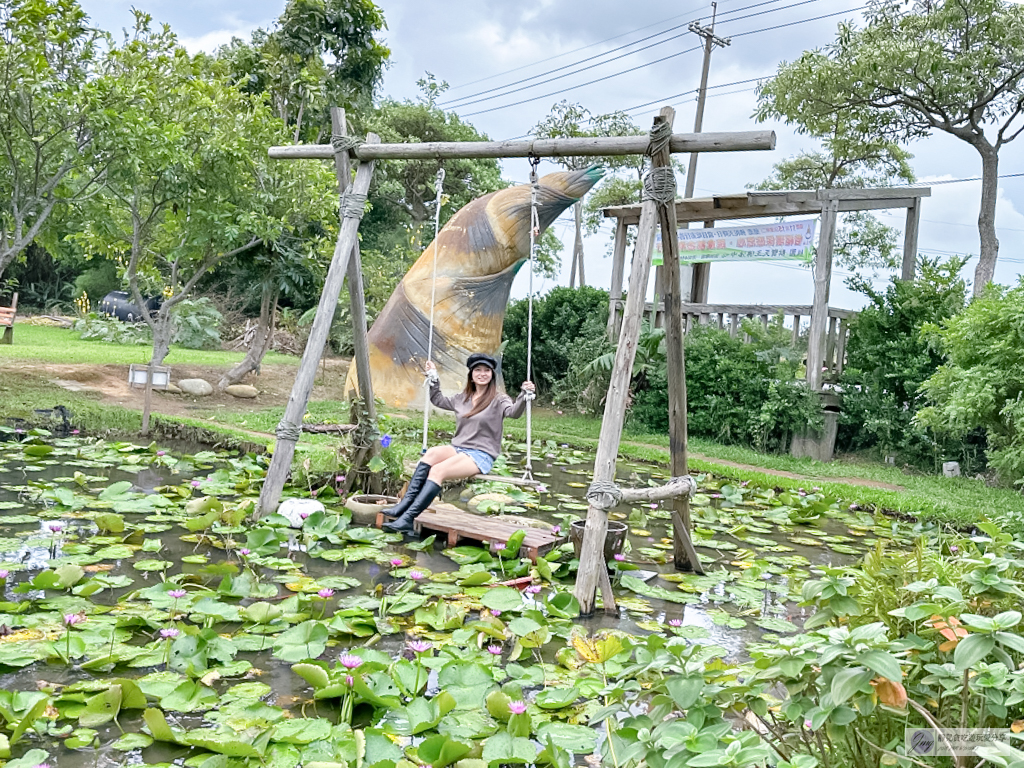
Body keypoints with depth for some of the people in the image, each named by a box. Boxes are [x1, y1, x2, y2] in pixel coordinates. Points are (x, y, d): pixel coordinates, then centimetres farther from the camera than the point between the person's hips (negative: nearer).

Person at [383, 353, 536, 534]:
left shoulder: (498, 400, 0)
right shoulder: (462, 398, 18)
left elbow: (513, 412, -20)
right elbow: (438, 400, 35)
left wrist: (525, 395, -36)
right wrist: (433, 377, 32)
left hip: (481, 456, -5)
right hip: (457, 449, 5)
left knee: (437, 470, -28)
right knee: (432, 452, -27)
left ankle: (407, 519, -35)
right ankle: (405, 504, -33)